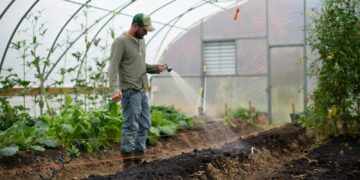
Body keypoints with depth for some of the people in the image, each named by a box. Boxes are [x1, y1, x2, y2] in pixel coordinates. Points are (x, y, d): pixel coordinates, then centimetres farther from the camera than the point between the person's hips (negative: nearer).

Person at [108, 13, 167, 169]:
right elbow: (113, 68, -19)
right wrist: (115, 89, -33)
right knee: (131, 128, -6)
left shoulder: (141, 40, 14)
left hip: (142, 91, 9)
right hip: (130, 91, -9)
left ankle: (139, 160, 20)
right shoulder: (120, 42, -12)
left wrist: (155, 68, 4)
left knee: (144, 126, 11)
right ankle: (128, 163, 2)